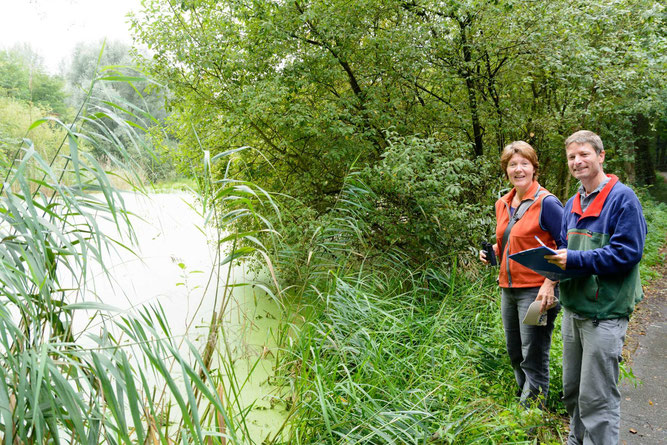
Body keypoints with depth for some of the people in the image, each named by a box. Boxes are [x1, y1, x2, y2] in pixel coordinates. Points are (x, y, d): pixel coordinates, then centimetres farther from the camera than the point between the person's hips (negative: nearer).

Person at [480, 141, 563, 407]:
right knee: (515, 355, 19)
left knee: (533, 359, 0)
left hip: (536, 291, -8)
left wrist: (550, 283, -21)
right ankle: (524, 399, 36)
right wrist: (492, 252, 3)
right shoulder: (502, 205, 11)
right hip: (508, 290, 8)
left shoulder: (546, 203, -12)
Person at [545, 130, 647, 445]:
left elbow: (628, 252, -18)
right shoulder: (572, 204, 13)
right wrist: (554, 260, -2)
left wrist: (575, 260, -23)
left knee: (597, 399, -2)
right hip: (573, 309, 8)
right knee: (572, 391, 18)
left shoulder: (622, 198, -11)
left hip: (604, 312, -8)